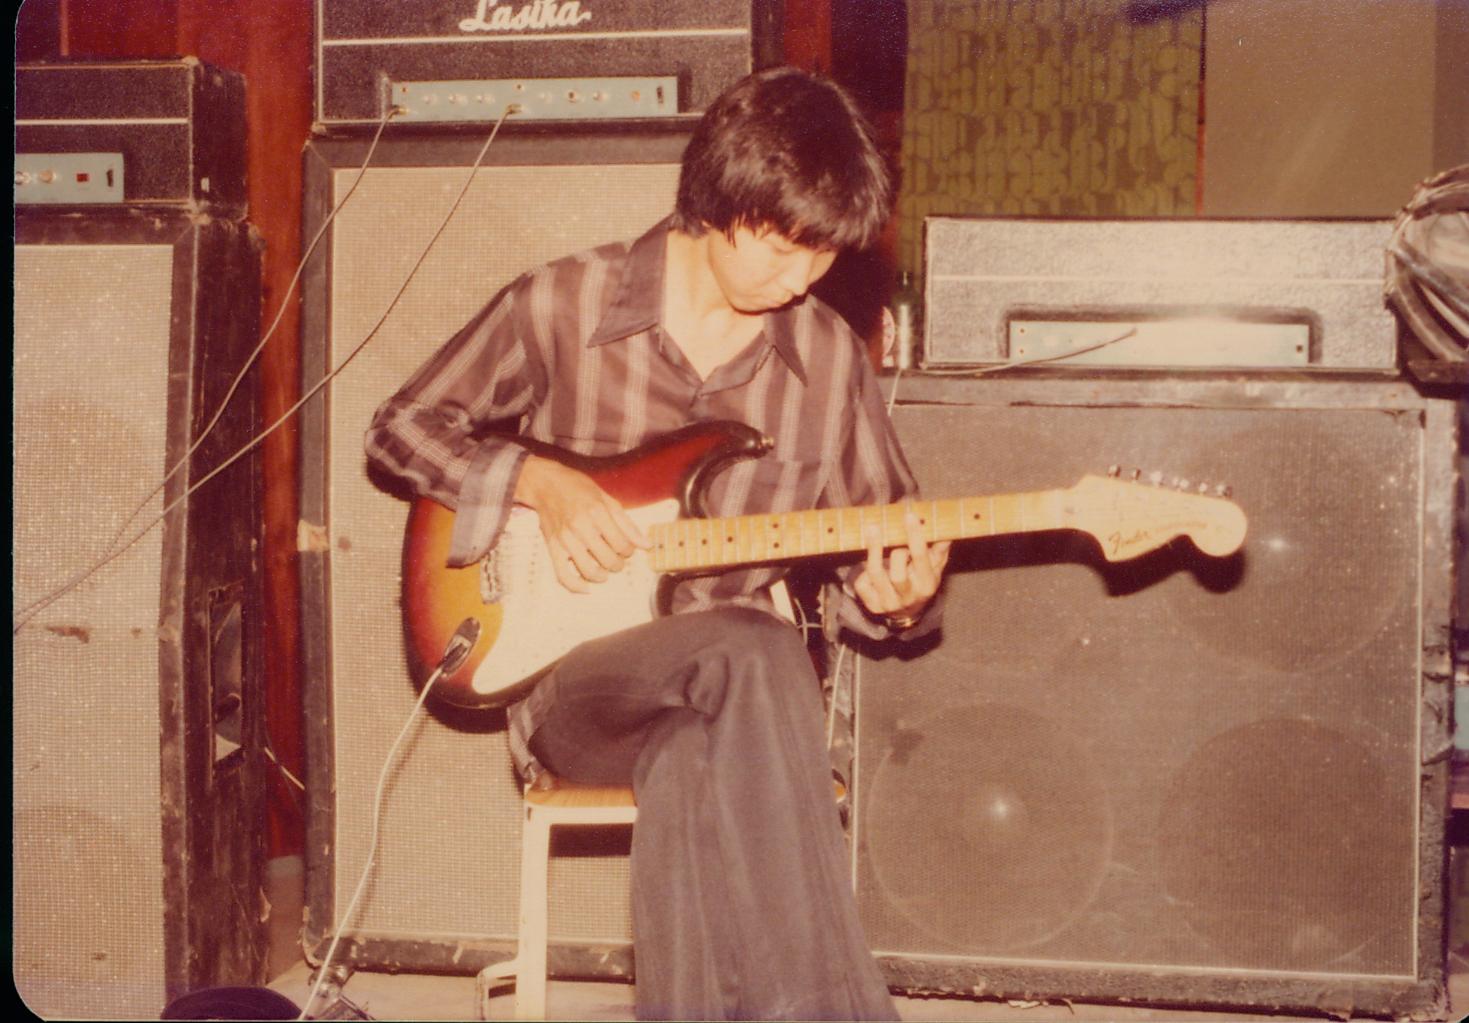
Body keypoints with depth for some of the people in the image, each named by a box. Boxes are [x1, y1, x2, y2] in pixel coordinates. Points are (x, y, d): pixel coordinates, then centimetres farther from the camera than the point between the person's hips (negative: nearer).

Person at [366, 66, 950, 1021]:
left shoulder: (829, 354, 6)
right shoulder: (564, 305, -3)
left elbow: (877, 545, 15)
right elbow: (401, 429, 7)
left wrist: (892, 596, -10)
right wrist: (542, 481, -9)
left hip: (735, 689, 2)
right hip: (571, 682, -2)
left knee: (694, 764, -37)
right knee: (756, 649, -35)